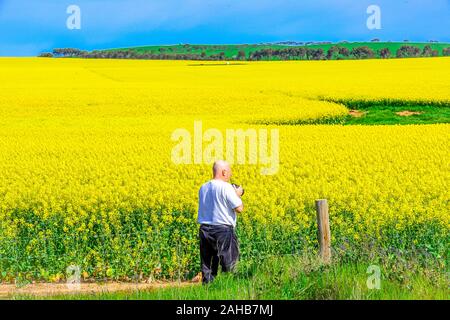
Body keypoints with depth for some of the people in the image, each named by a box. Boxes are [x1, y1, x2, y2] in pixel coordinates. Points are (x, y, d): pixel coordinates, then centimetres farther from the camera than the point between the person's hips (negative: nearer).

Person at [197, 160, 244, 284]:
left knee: (207, 264, 10)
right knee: (228, 264, 2)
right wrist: (237, 194, 4)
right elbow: (239, 208, -15)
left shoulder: (203, 188, 10)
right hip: (223, 230, -6)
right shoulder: (226, 187, -12)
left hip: (204, 230, 6)